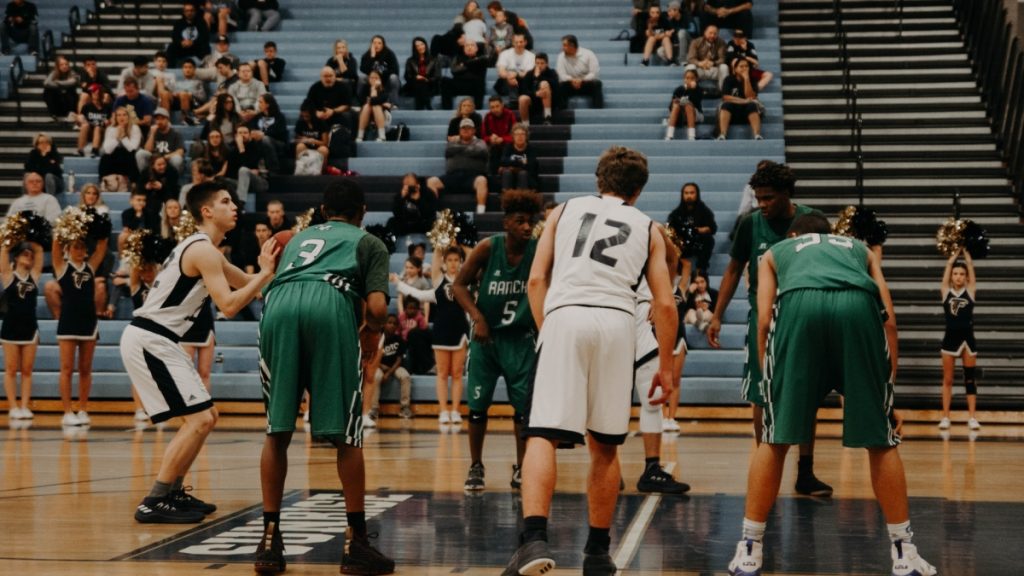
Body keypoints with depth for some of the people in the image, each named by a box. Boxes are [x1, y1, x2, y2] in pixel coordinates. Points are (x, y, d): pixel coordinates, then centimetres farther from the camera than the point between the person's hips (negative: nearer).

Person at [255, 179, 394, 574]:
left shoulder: (298, 238, 38)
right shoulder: (369, 242, 26)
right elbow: (377, 308, 9)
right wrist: (371, 332, 30)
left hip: (278, 303, 3)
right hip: (332, 304, -3)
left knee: (277, 430, 13)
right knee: (347, 433, 5)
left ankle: (270, 541, 11)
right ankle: (356, 544, 6)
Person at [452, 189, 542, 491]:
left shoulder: (539, 251, -11)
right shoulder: (488, 248, -12)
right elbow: (459, 284, -6)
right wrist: (477, 317, -17)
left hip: (521, 338, 1)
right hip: (486, 335, 0)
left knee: (524, 406, 1)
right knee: (478, 405, 2)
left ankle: (521, 468, 15)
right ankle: (476, 467, 17)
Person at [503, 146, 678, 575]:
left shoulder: (565, 209, 23)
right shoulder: (648, 228, 24)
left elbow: (535, 280, 13)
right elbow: (664, 304, 16)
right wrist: (665, 366, 24)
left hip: (564, 314, -1)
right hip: (617, 320, 1)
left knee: (543, 435, -7)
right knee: (604, 446, 14)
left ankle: (534, 538, -27)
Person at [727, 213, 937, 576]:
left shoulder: (776, 252, 37)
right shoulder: (860, 248, 40)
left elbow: (764, 320, 19)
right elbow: (889, 319, 25)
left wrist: (772, 385, 23)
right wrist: (885, 393, 27)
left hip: (799, 305, -1)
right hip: (859, 305, 1)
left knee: (775, 439, 12)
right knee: (881, 440, 13)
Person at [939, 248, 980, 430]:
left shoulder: (970, 290, 3)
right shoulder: (946, 291, 3)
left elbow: (970, 264, 5)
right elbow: (949, 264, 6)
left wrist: (965, 252, 18)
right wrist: (957, 252, 20)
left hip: (967, 338, 0)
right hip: (950, 338, 0)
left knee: (970, 379, 4)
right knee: (947, 379, 4)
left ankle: (972, 417, 6)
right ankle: (945, 417, 8)